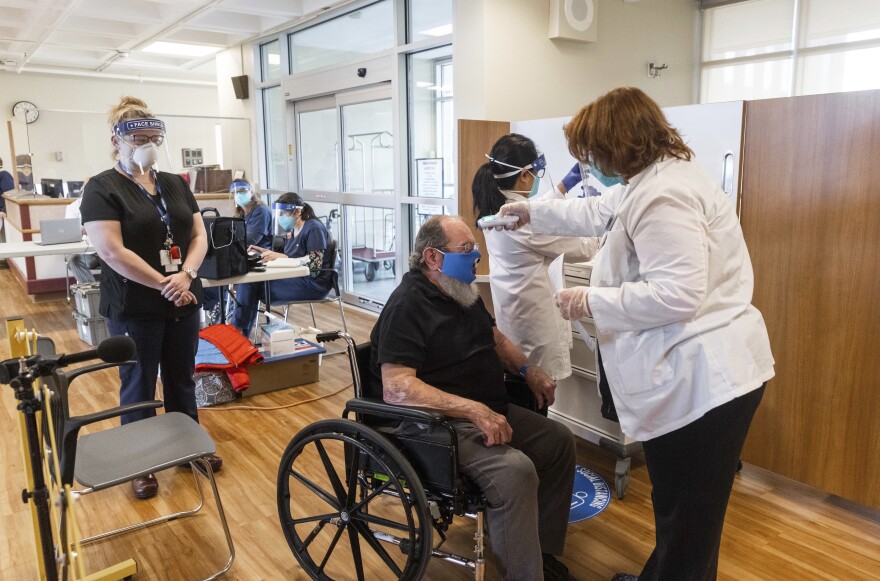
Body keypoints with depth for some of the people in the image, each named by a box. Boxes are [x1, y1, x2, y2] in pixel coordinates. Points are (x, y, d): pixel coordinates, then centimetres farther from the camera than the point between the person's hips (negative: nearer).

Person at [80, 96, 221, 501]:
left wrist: (186, 275, -13)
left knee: (182, 380, 17)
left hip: (183, 304, 5)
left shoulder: (175, 184, 9)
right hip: (134, 310, -5)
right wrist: (164, 284, -18)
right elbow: (113, 253, -18)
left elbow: (199, 235, 5)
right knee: (139, 387, 9)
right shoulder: (102, 188, -8)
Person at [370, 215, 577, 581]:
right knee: (516, 471, -29)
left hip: (491, 412, 10)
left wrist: (528, 369, 6)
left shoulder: (463, 292, 10)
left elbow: (495, 338, 25)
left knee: (559, 440, 7)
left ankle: (542, 550, 19)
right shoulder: (407, 305, -18)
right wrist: (474, 410, -33)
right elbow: (397, 389, -28)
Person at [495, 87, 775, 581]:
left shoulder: (663, 194, -21)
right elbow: (604, 213, 29)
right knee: (680, 509, 25)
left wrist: (592, 301, -16)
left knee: (687, 519, 7)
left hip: (702, 380, -11)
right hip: (702, 373, 11)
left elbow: (676, 293, -28)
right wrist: (534, 212, 37)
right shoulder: (662, 178, 15)